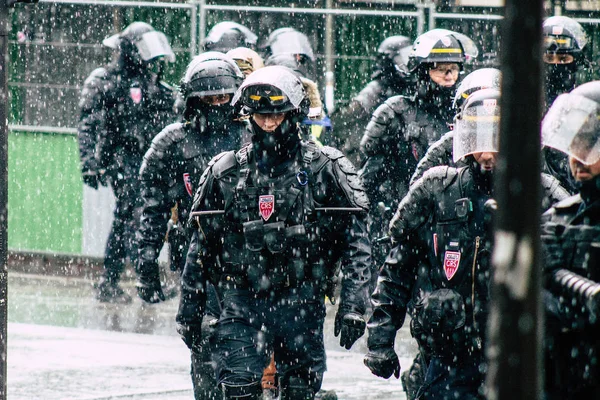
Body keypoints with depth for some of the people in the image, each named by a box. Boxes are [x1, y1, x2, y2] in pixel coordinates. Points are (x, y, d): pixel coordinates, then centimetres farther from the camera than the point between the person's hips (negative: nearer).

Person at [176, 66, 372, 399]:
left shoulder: (325, 169, 0)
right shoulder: (226, 172, 5)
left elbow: (356, 244, -2)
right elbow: (202, 246, 11)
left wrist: (353, 306, -10)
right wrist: (190, 309, 10)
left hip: (300, 306, 0)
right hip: (242, 304, 1)